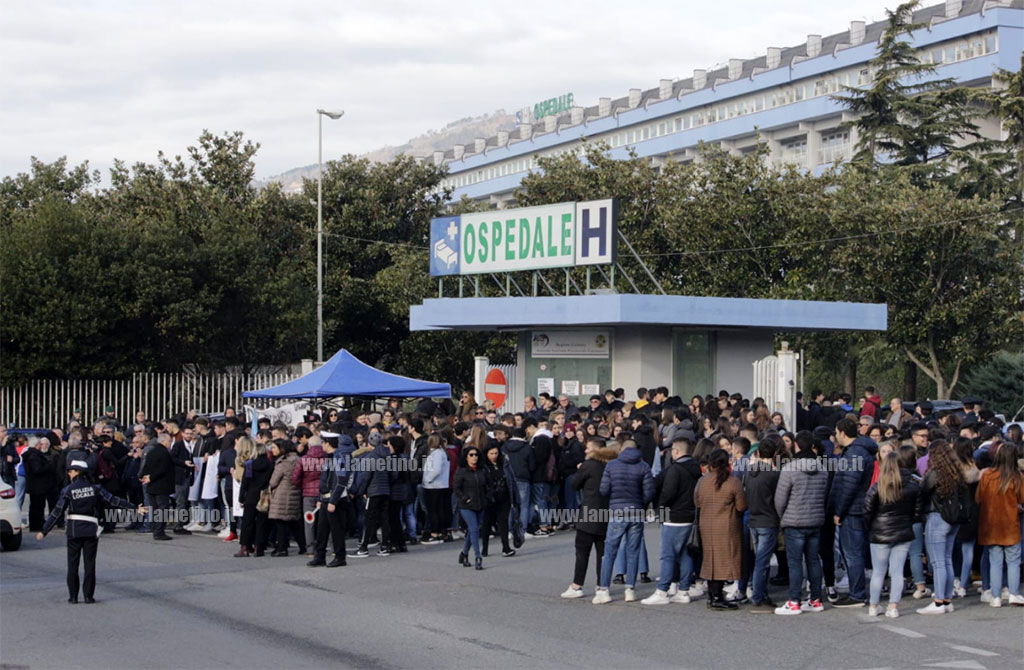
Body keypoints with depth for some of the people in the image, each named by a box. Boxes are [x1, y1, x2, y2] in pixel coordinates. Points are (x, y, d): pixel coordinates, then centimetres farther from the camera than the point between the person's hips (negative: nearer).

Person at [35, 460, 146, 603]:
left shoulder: (68, 490, -4)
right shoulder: (95, 488, 1)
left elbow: (57, 512, -5)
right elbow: (113, 500, -2)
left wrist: (44, 531, 0)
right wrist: (135, 508, 1)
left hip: (74, 530, -1)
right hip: (91, 530, 1)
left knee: (73, 563, 8)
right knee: (90, 563, 6)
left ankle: (73, 596, 7)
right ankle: (89, 595, 6)